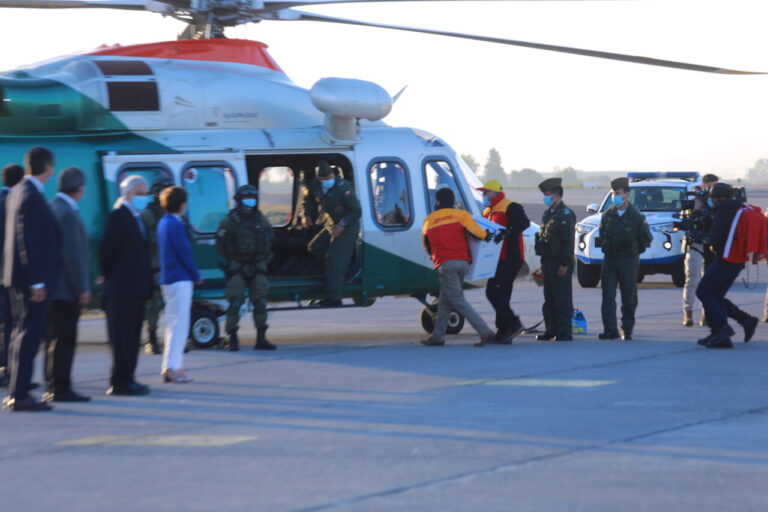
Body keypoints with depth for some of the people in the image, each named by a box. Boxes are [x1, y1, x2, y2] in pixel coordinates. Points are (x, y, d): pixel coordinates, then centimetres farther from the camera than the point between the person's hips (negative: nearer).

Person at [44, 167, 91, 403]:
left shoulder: (51, 208, 12)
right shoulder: (67, 213, -17)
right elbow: (72, 254, -20)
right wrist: (82, 288, -16)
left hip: (54, 286, 10)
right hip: (67, 289, -10)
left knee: (56, 339, 13)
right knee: (64, 340, -6)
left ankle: (54, 387, 18)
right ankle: (60, 389, -5)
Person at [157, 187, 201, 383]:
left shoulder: (163, 223, 13)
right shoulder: (175, 225, -15)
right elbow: (185, 252, -15)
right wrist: (196, 276, -4)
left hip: (168, 278, 10)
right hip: (180, 279, -10)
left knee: (174, 324, 14)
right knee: (179, 324, -7)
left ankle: (171, 368, 16)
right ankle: (172, 367, -9)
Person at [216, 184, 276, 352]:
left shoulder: (261, 220, 9)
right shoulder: (229, 221, -3)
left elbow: (269, 241, 20)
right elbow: (220, 245, 1)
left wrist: (263, 261, 13)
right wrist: (231, 261, 1)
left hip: (257, 268, 4)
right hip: (236, 268, -4)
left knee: (260, 303, 3)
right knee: (235, 303, -8)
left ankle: (261, 339, 10)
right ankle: (233, 340, -5)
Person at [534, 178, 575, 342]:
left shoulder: (566, 214, -10)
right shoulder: (547, 214, 18)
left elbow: (568, 240, -15)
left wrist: (564, 264, -20)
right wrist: (543, 263, 17)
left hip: (560, 264, -9)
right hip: (548, 262, 9)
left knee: (562, 298, -6)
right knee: (549, 298, 10)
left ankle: (565, 332, -4)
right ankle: (551, 330, 15)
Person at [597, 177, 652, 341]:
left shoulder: (636, 216, -3)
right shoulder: (607, 215, 8)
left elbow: (646, 238, 1)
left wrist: (635, 250, 3)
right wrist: (605, 246, 10)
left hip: (629, 261, -3)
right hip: (609, 260, 3)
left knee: (629, 298, 3)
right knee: (607, 296, -7)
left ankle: (627, 330, 12)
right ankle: (610, 330, -7)